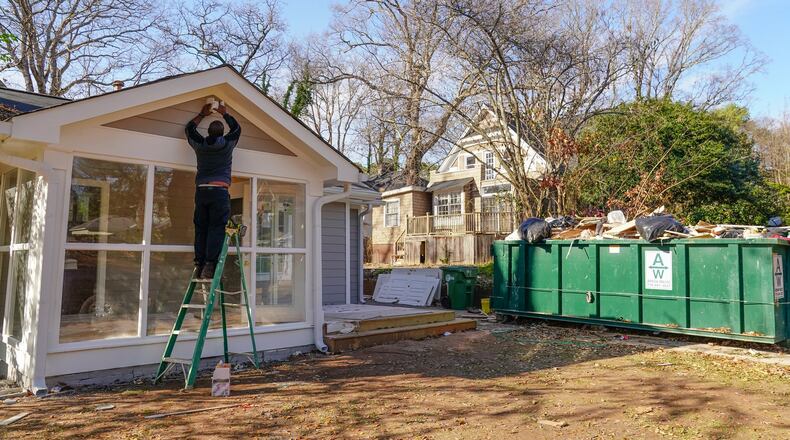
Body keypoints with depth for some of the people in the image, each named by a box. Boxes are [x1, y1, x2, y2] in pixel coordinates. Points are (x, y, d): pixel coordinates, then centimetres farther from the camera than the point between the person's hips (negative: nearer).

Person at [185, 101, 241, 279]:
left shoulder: (200, 145, 10)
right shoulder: (227, 144, 3)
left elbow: (190, 128, 31)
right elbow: (236, 128, 24)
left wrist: (202, 114, 40)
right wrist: (225, 114, 35)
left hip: (201, 191, 3)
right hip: (219, 191, -3)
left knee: (200, 229, 7)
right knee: (216, 229, -6)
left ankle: (199, 264, 3)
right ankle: (210, 265, -14)